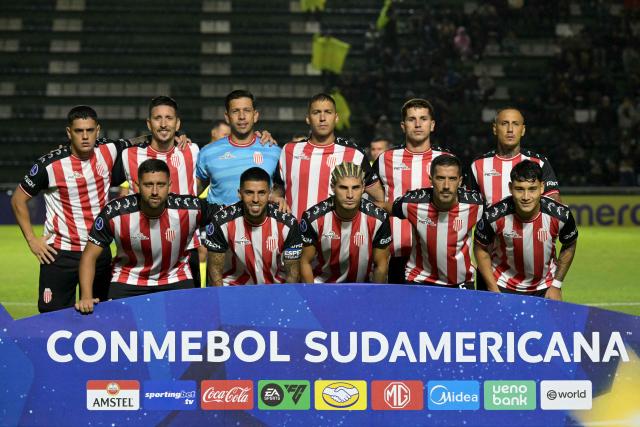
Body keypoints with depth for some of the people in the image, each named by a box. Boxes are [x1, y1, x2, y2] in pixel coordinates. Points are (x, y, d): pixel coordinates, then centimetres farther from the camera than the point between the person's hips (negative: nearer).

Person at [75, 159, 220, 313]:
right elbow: (89, 256, -15)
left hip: (176, 280, 1)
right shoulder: (114, 213, -22)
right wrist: (86, 297, -28)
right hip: (128, 281, -1)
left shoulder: (190, 208, -22)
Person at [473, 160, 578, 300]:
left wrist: (556, 285, 0)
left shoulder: (560, 215, -21)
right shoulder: (494, 216, -25)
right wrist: (493, 290, -9)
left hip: (545, 289, 1)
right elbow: (481, 248, -6)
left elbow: (569, 246, -1)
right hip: (503, 288, -1)